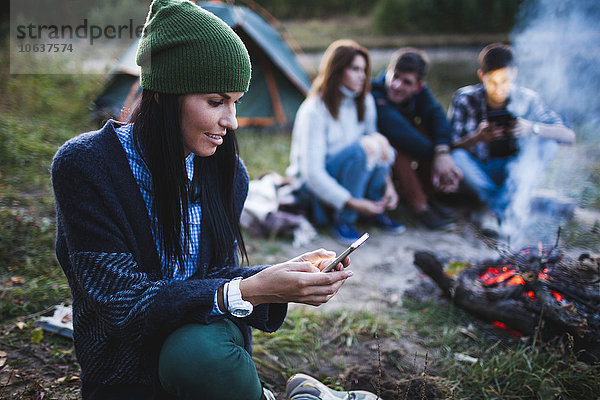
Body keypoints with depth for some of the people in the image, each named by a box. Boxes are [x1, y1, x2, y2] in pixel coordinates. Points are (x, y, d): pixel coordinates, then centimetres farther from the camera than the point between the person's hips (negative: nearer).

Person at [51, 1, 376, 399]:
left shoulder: (225, 171, -1)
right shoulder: (84, 165, -16)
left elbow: (216, 273, -1)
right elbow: (122, 299, -20)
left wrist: (286, 274, -21)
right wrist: (249, 291, -31)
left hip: (206, 334, 3)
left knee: (198, 350, -34)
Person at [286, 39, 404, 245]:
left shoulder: (365, 102, 0)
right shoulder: (314, 110, -21)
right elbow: (312, 172, -25)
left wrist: (388, 182, -13)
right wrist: (353, 202, -30)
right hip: (315, 185, -6)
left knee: (380, 141, -23)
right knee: (366, 146, -31)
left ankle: (376, 212, -8)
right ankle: (342, 220, -19)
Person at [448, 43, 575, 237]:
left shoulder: (526, 99, -9)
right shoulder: (465, 99, -12)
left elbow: (569, 135, -16)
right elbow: (450, 147, -17)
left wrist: (533, 128, -35)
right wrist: (477, 138, -38)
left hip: (514, 172, 2)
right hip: (477, 172, -1)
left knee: (547, 142, -23)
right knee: (455, 157, -31)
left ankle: (492, 211, -29)